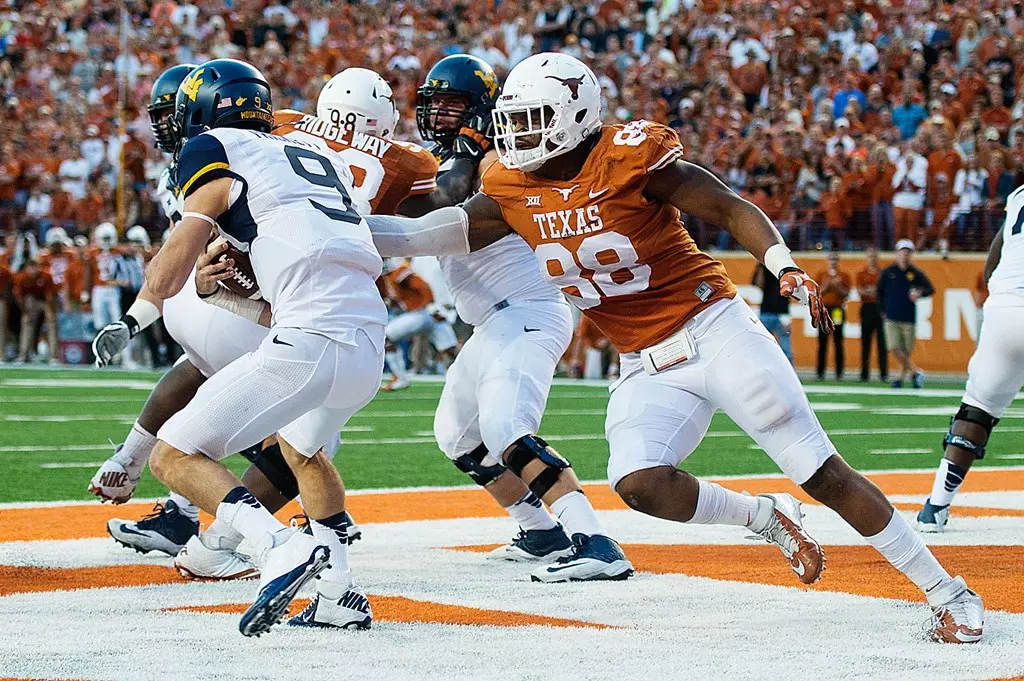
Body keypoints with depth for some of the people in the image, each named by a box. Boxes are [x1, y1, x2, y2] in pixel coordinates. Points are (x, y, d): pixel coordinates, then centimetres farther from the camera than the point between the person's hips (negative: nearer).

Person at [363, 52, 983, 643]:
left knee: (822, 472, -7)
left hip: (715, 329, -5)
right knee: (640, 484, -23)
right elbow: (421, 236, 0)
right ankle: (765, 518, 4)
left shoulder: (629, 158, -13)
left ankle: (946, 591, 3)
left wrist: (785, 265, -24)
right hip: (648, 368, 5)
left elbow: (731, 209, -10)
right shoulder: (513, 192, 2)